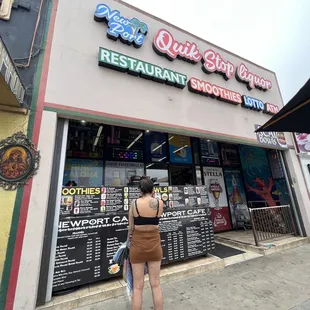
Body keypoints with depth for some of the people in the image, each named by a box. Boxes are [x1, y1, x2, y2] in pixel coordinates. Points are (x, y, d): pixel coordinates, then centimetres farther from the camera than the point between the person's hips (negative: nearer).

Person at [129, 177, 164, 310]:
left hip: (138, 244, -1)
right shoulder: (160, 203, -9)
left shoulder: (134, 203, -12)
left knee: (138, 286, 15)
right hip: (154, 244, 1)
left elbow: (131, 227, -5)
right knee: (156, 284, 18)